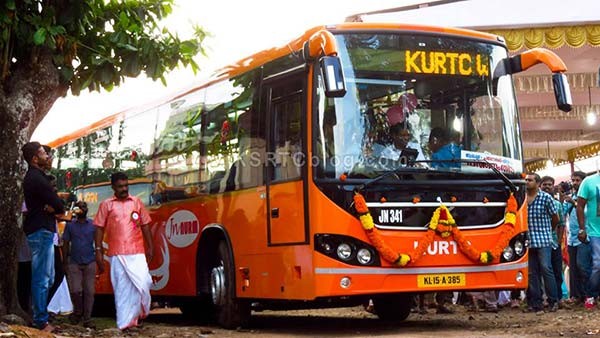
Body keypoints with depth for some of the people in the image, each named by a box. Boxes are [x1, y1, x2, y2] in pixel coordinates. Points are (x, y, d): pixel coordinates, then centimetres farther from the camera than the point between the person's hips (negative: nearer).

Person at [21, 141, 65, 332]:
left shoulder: (33, 177, 17)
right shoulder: (37, 178, -16)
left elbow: (54, 204, 14)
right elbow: (59, 206, -17)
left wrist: (51, 207, -5)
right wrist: (54, 208, 2)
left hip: (41, 231, 11)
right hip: (41, 231, -11)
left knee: (47, 278, 16)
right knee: (42, 278, -7)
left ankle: (40, 317, 22)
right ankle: (41, 322, -5)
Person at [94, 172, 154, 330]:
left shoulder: (137, 202, 11)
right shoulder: (106, 204, 6)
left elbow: (145, 225, 14)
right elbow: (99, 228, 4)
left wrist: (150, 246, 9)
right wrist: (98, 251, -3)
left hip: (137, 252, 1)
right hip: (116, 254, -1)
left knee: (142, 283, -8)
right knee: (121, 288, 1)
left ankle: (139, 313, 15)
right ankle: (125, 322, 4)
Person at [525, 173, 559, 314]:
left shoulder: (546, 198, -2)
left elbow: (555, 218, 7)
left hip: (543, 240, -3)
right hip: (528, 242, 4)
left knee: (546, 269, -6)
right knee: (532, 273, 5)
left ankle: (553, 301, 3)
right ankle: (535, 303, 9)